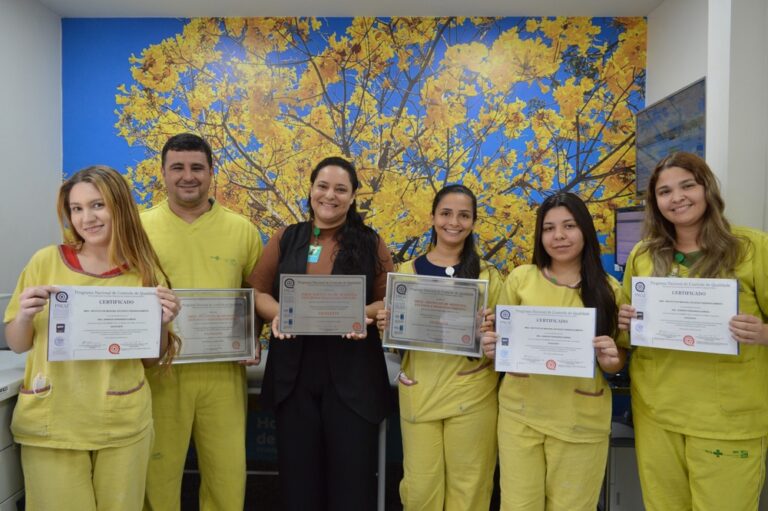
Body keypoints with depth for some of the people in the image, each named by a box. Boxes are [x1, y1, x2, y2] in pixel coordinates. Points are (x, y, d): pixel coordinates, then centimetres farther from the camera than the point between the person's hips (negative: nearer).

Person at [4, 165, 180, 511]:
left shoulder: (146, 273, -4)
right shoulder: (46, 262, -6)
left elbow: (151, 358, 5)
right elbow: (16, 345, 4)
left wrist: (161, 322, -15)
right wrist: (24, 315, -17)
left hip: (124, 424, 1)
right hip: (51, 423, 0)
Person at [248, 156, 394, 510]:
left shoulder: (370, 243, 2)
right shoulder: (285, 239, 6)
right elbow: (257, 291, 6)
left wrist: (363, 314, -18)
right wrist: (277, 314, -14)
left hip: (351, 374, -1)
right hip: (294, 373, 2)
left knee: (352, 474, 8)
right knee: (298, 473, 14)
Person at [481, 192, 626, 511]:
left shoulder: (608, 289, -1)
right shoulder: (520, 278, -3)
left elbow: (617, 362, 7)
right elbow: (503, 338, 8)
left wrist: (609, 359, -15)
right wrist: (492, 347, -14)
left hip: (581, 419, 1)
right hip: (519, 412, 0)